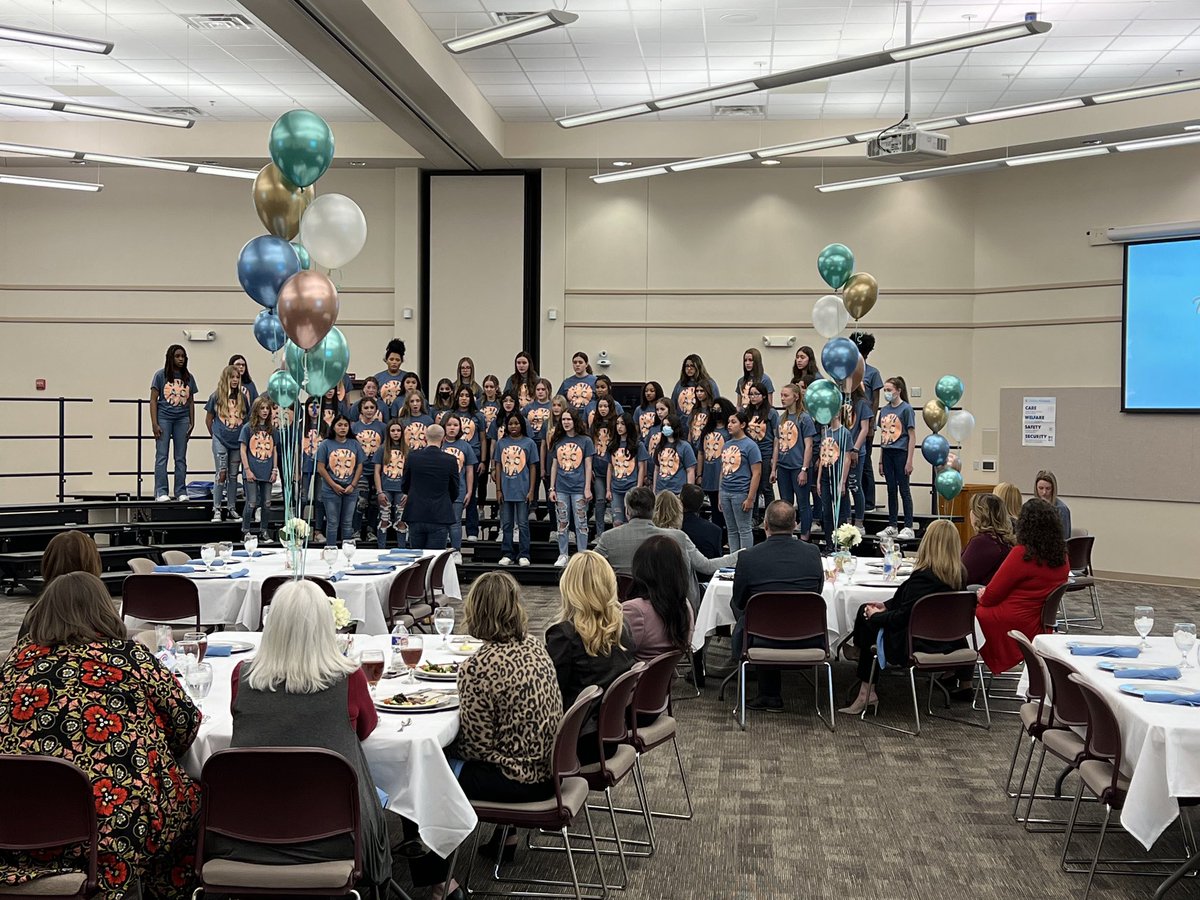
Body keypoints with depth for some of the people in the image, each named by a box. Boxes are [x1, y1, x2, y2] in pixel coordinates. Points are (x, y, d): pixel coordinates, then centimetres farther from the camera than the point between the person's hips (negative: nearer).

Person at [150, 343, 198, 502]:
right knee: (162, 456, -4)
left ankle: (181, 491, 10)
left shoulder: (188, 377, 10)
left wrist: (192, 423, 8)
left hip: (182, 419, 3)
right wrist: (154, 424, -8)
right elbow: (153, 400, -1)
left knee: (181, 457, 5)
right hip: (164, 418, -3)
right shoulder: (161, 375, 0)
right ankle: (161, 492, -3)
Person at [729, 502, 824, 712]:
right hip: (808, 643, 2)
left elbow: (739, 602, 4)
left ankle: (770, 696, 33)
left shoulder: (748, 557, -12)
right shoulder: (813, 553, -5)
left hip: (763, 643, -2)